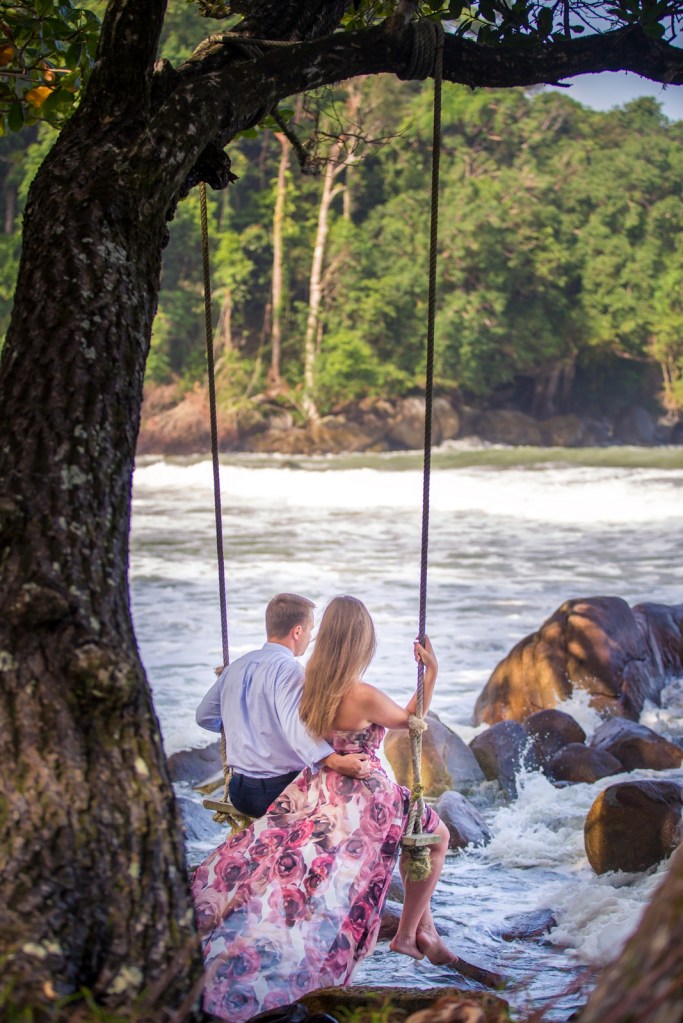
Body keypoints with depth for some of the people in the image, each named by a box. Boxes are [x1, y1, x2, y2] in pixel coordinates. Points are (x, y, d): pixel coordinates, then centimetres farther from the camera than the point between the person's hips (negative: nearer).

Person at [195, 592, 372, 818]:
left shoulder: (236, 667, 9)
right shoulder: (289, 669, -15)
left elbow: (204, 716, 20)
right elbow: (295, 725, -32)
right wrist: (335, 761, -44)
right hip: (280, 790, -8)